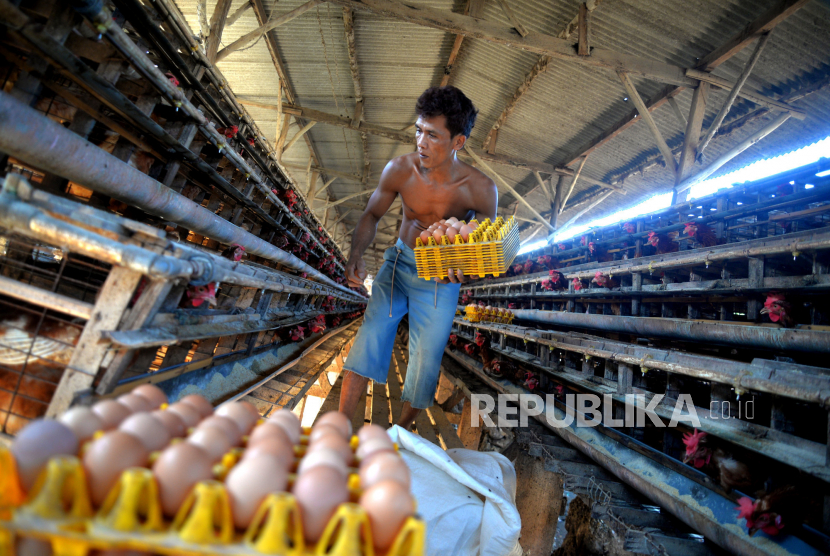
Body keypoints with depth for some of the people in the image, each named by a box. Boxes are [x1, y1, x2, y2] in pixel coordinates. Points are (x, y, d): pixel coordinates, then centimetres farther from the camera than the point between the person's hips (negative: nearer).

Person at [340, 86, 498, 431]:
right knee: (370, 336, -12)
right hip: (398, 264, 2)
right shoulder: (399, 170, -14)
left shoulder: (481, 190, -19)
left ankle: (400, 434, 28)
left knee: (426, 361, 1)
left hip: (441, 279, -1)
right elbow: (372, 214, 1)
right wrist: (356, 254, -16)